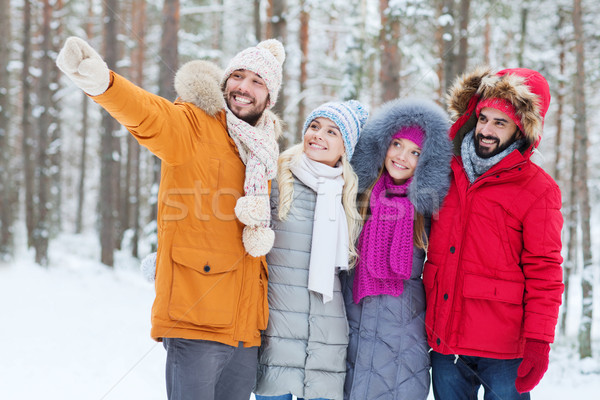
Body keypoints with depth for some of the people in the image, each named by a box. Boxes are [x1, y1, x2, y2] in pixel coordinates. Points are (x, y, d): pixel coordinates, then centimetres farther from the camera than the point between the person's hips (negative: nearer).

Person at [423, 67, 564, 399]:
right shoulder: (448, 175, 10)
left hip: (502, 351, -4)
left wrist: (538, 342, -11)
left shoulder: (538, 189, -3)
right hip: (445, 345, 4)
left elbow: (543, 273, -5)